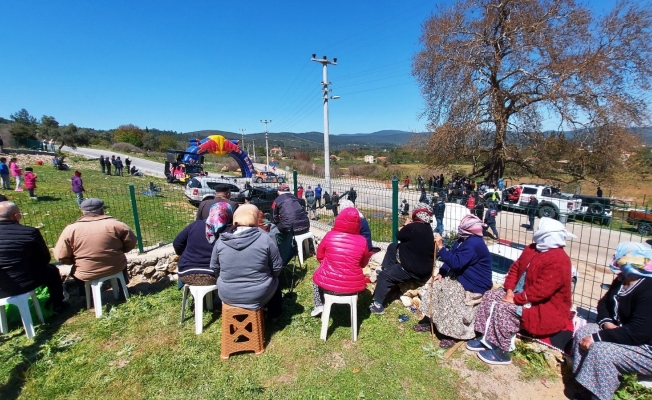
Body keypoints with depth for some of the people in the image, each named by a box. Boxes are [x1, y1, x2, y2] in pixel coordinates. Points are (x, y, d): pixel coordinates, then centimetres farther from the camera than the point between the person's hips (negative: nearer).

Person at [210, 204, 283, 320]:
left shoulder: (221, 240, -9)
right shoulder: (265, 239, -16)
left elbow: (214, 268, 4)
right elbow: (277, 269, -7)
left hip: (227, 295, 3)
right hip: (258, 296, -2)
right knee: (275, 280, 29)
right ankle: (274, 315, 45)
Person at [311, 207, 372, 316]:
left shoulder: (330, 235, -12)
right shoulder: (362, 241, -10)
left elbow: (320, 257, 5)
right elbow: (363, 264, 7)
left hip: (328, 284, 0)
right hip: (353, 287, 1)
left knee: (317, 274, 32)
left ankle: (319, 306, 28)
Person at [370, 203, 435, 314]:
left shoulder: (413, 227, -24)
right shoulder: (427, 228, 5)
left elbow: (399, 237, -5)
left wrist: (406, 225, 10)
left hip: (415, 270, -10)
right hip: (422, 265, 10)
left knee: (384, 276, -2)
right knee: (393, 247, 19)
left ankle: (378, 305, 3)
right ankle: (386, 270, 30)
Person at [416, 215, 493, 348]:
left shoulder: (473, 244, -27)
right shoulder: (464, 239, 4)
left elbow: (455, 263, -34)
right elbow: (452, 257, 7)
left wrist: (440, 247, -30)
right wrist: (441, 273, -4)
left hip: (474, 285, -10)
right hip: (461, 276, 10)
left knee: (449, 294, -29)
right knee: (435, 284, 0)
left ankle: (453, 333, -10)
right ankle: (432, 322, 10)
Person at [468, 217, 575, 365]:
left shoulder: (558, 261, -26)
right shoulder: (532, 249, 3)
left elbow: (540, 291, -30)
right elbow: (515, 268, 7)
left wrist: (515, 299, -23)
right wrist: (509, 290, -5)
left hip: (546, 308, -10)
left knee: (503, 308, -26)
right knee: (490, 296, 0)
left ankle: (501, 351, -8)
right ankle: (486, 338, 5)